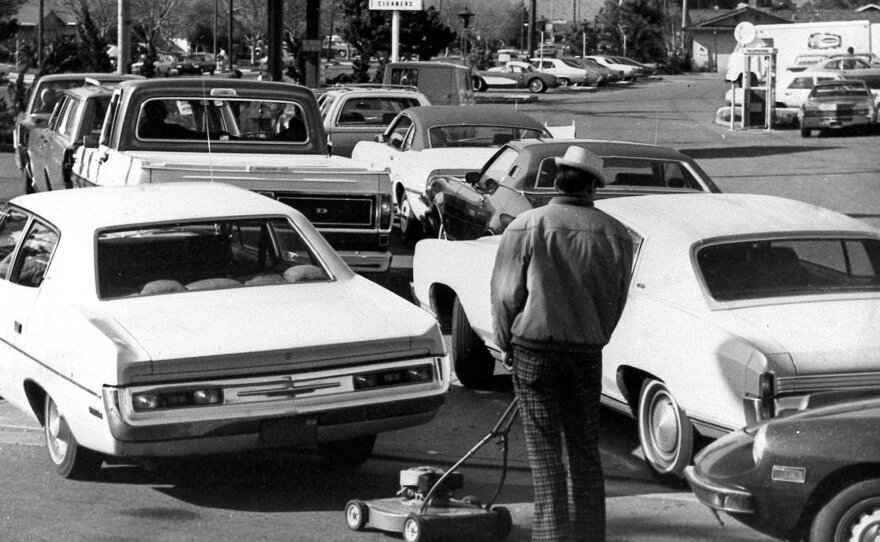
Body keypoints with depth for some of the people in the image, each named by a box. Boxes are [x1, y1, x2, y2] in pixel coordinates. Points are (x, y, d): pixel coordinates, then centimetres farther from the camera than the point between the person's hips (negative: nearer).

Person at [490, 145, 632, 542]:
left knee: (544, 446, 2)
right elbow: (617, 300, 7)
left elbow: (506, 294, -6)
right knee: (585, 449, 12)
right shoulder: (615, 234, 0)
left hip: (535, 347, -3)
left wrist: (505, 344, 8)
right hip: (587, 350, 3)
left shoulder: (527, 227, -8)